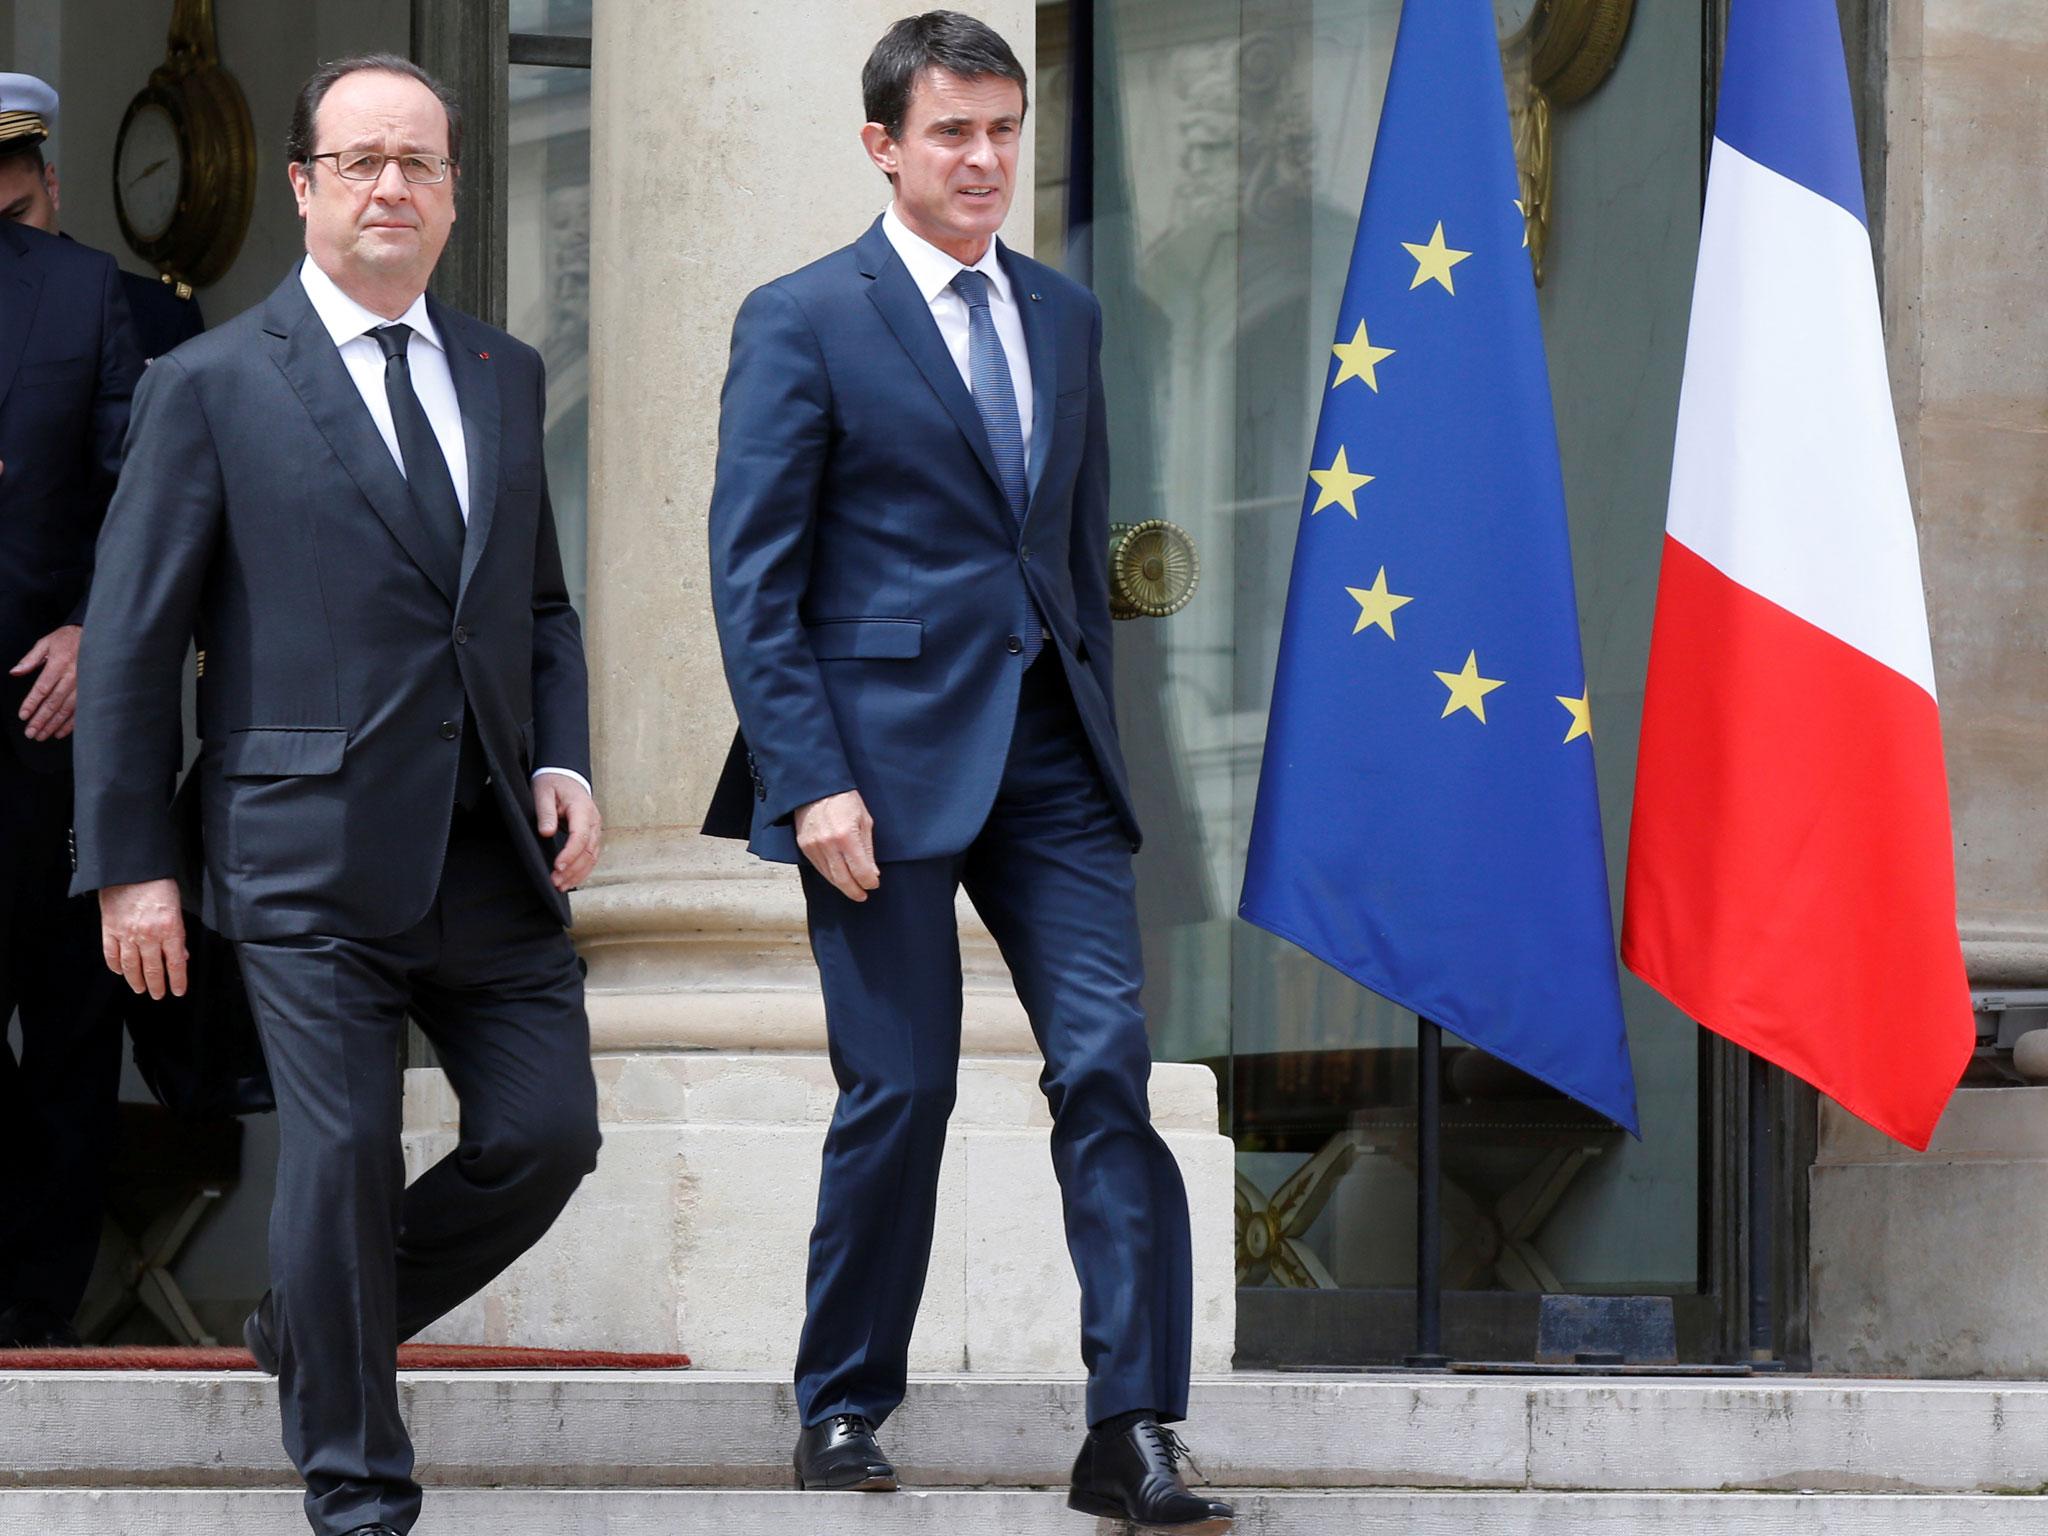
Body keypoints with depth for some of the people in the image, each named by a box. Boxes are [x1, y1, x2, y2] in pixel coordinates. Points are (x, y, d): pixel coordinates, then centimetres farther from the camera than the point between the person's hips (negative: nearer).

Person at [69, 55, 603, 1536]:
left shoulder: (505, 376, 14)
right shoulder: (214, 385, -2)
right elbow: (132, 639, -1)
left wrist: (565, 761, 4)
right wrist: (130, 863, -4)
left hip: (496, 851, 5)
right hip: (316, 851, -5)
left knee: (548, 1133, 2)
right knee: (343, 1153, -4)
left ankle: (311, 1326, 25)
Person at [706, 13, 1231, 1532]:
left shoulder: (1064, 315, 15)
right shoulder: (803, 321, -2)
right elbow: (753, 579, -6)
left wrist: (1100, 739, 14)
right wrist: (810, 781, -13)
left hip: (1049, 754, 4)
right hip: (887, 757, -4)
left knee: (1109, 1064, -6)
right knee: (901, 1089, -1)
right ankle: (844, 1406, 16)